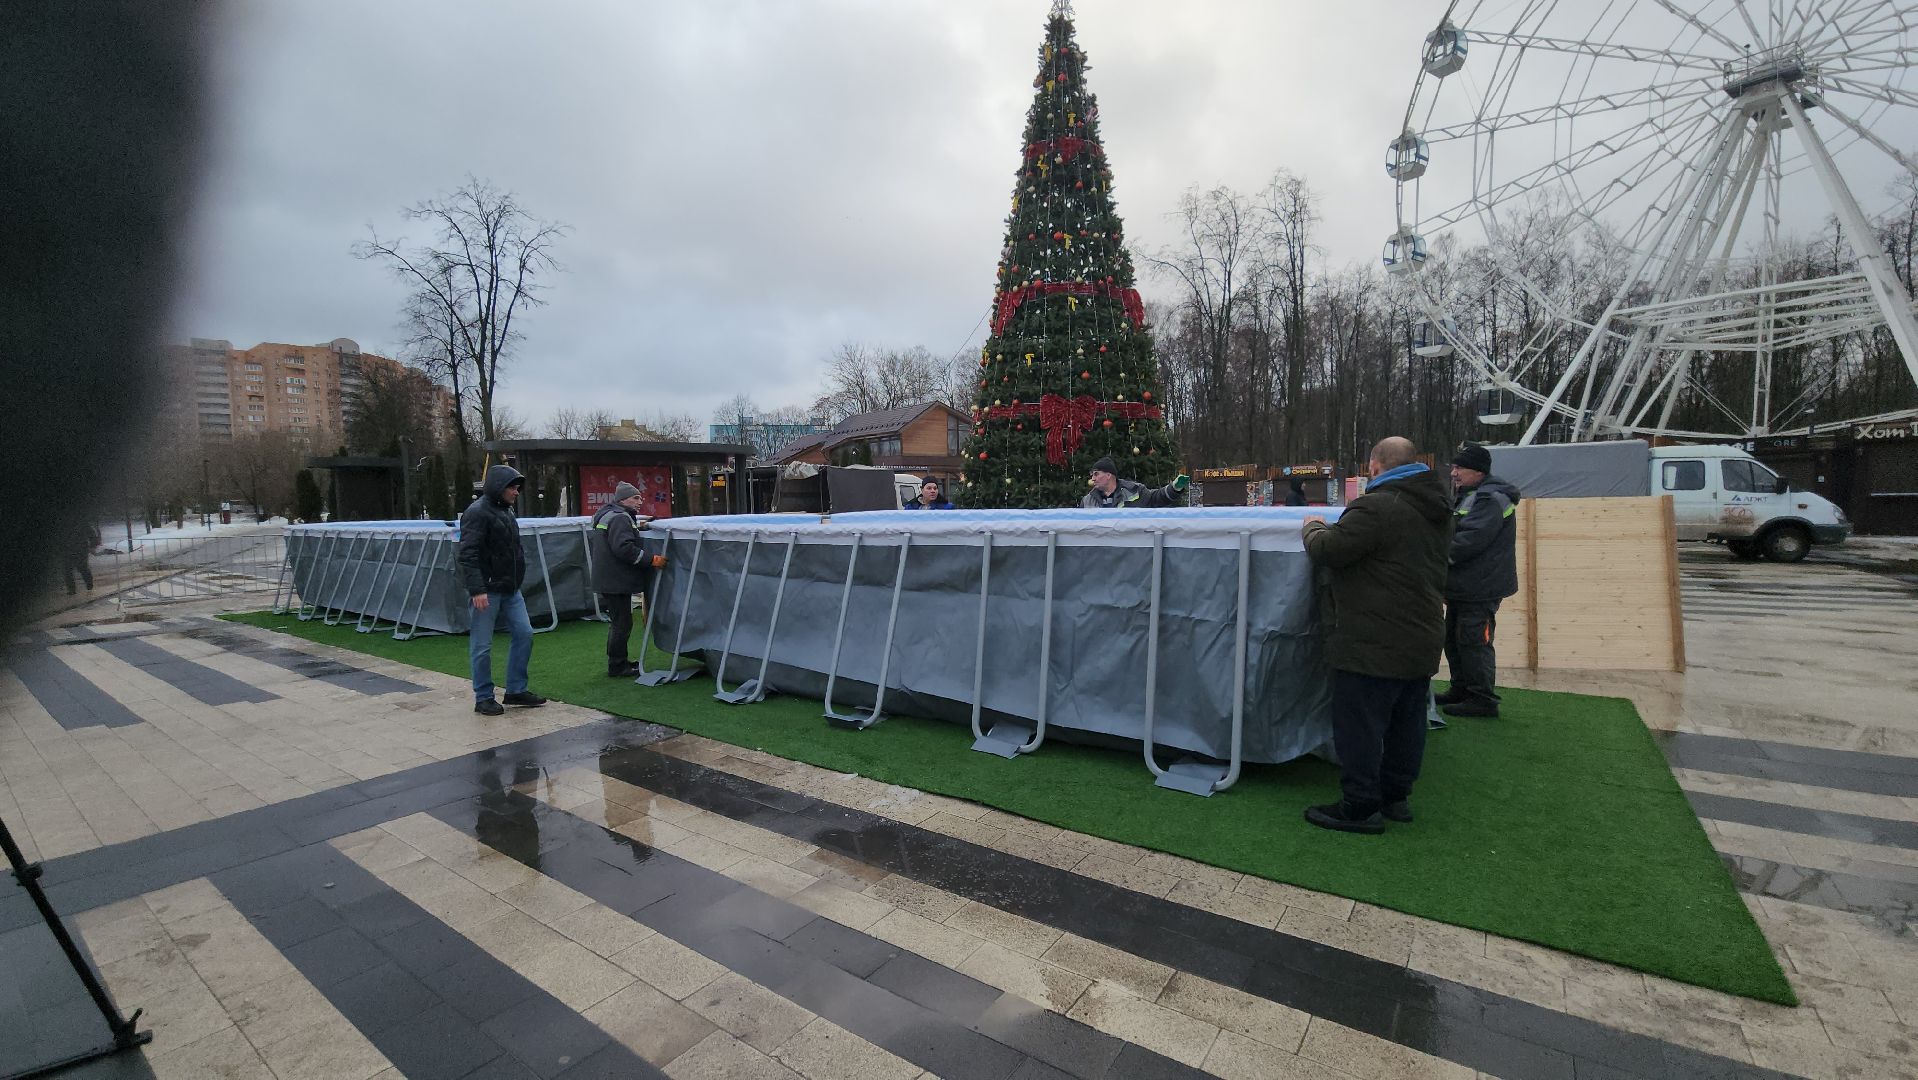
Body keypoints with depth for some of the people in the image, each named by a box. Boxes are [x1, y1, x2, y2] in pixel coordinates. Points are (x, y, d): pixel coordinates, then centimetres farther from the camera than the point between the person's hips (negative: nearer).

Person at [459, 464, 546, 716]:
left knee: (524, 634, 8)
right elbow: (467, 555, -20)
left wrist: (516, 580, 21)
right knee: (482, 646, 1)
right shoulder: (477, 512, -13)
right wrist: (476, 589, -26)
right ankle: (483, 698, 12)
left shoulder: (505, 511, 15)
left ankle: (516, 690, 18)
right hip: (487, 591, -9)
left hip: (510, 589, 9)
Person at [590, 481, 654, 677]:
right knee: (622, 623, -3)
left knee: (618, 621, 20)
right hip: (616, 581, -11)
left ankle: (619, 661, 31)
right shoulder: (620, 518, -17)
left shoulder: (607, 514, 18)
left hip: (607, 579, 11)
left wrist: (636, 526, 15)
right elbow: (624, 548, -28)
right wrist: (650, 560, -25)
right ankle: (616, 667, 4)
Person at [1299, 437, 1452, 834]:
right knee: (1407, 722, 17)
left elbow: (1329, 550, -20)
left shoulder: (1377, 507, -18)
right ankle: (1396, 796, 29)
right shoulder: (1437, 511, 13)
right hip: (1423, 638, 9)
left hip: (1374, 644, -9)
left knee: (1359, 724, 0)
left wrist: (1313, 528, 2)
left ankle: (1360, 807, 7)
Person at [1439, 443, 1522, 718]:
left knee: (1474, 642, -6)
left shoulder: (1490, 499, -17)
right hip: (1463, 587, 11)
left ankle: (1483, 699, 2)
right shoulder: (1468, 496, 17)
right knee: (1454, 639, 17)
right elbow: (1454, 534, 21)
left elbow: (1469, 541, -26)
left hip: (1480, 588, -11)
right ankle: (1461, 690, 28)